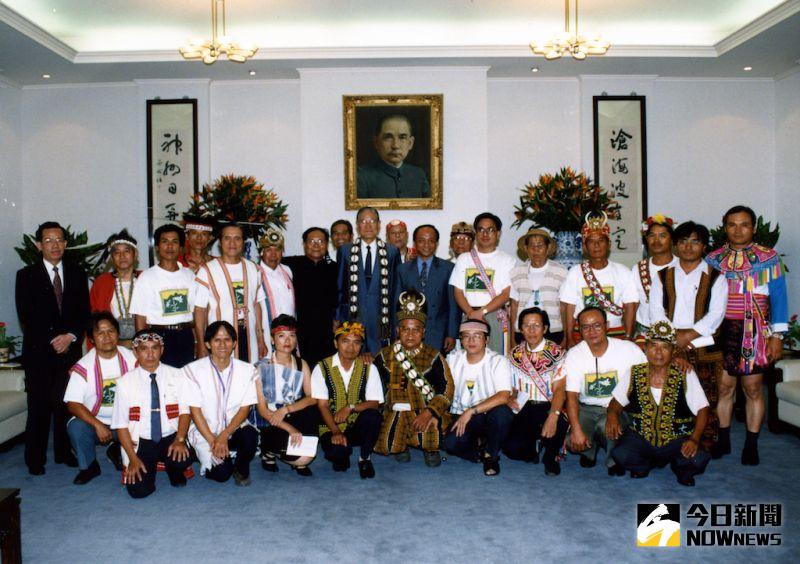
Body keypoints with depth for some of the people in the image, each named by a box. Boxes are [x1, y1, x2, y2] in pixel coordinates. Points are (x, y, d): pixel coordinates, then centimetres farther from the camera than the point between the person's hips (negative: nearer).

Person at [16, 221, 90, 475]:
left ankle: (64, 452, 15)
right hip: (39, 350, -2)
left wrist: (71, 336, -7)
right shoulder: (26, 275, 4)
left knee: (66, 403, 3)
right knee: (39, 406, 0)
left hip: (70, 348, 2)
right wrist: (52, 341, -9)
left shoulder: (77, 273, 11)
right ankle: (35, 458, 11)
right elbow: (26, 316, -2)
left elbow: (84, 311, 8)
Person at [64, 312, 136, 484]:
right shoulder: (83, 366, -10)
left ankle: (117, 451, 11)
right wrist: (97, 425, -24)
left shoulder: (131, 358, -3)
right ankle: (89, 466, 0)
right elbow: (72, 404, -14)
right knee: (76, 427, -31)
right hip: (93, 420, -1)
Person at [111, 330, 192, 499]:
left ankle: (174, 470, 7)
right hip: (141, 442, 0)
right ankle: (146, 466, 17)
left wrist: (180, 440, -22)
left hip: (170, 438, 0)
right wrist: (133, 457, -11)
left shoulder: (177, 376, -1)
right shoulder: (126, 382, -2)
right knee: (138, 490, -18)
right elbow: (121, 424, -2)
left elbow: (185, 410, -5)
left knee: (183, 458, -31)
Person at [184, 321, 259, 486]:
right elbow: (195, 410, -8)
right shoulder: (193, 370, -7)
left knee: (250, 435, -32)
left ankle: (241, 467, 0)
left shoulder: (247, 370, -1)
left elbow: (245, 408, -4)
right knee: (222, 473, -22)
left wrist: (224, 436, -17)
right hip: (205, 432, -2)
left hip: (235, 428, 2)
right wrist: (213, 441, -14)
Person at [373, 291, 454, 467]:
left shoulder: (433, 356, 1)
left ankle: (430, 449, 9)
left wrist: (428, 413, -18)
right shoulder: (386, 355, 7)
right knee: (387, 445, -24)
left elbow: (446, 390, -6)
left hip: (426, 412, -1)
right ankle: (401, 445, 16)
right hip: (395, 413, 1)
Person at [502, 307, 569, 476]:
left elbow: (559, 389, -12)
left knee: (559, 423, -37)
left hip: (549, 406, -2)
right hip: (524, 409, 2)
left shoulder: (556, 353, -4)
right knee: (511, 449, -23)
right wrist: (511, 399, -8)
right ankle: (533, 447, 17)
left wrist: (553, 416, -29)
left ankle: (551, 456, -1)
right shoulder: (515, 354, 9)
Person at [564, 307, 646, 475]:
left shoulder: (628, 349, -8)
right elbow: (572, 396, -12)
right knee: (571, 441, -23)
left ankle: (614, 459, 0)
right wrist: (576, 430, -23)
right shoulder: (574, 354, -7)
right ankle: (590, 448, 15)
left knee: (606, 425, -34)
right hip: (586, 408, 2)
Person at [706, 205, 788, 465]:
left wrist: (777, 336, -5)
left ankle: (751, 445, 17)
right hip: (721, 331, 2)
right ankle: (723, 440, 20)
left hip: (754, 332, -1)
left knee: (753, 388, 4)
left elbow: (778, 297, 1)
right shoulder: (713, 259, 7)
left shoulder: (768, 257, 3)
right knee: (723, 386, 6)